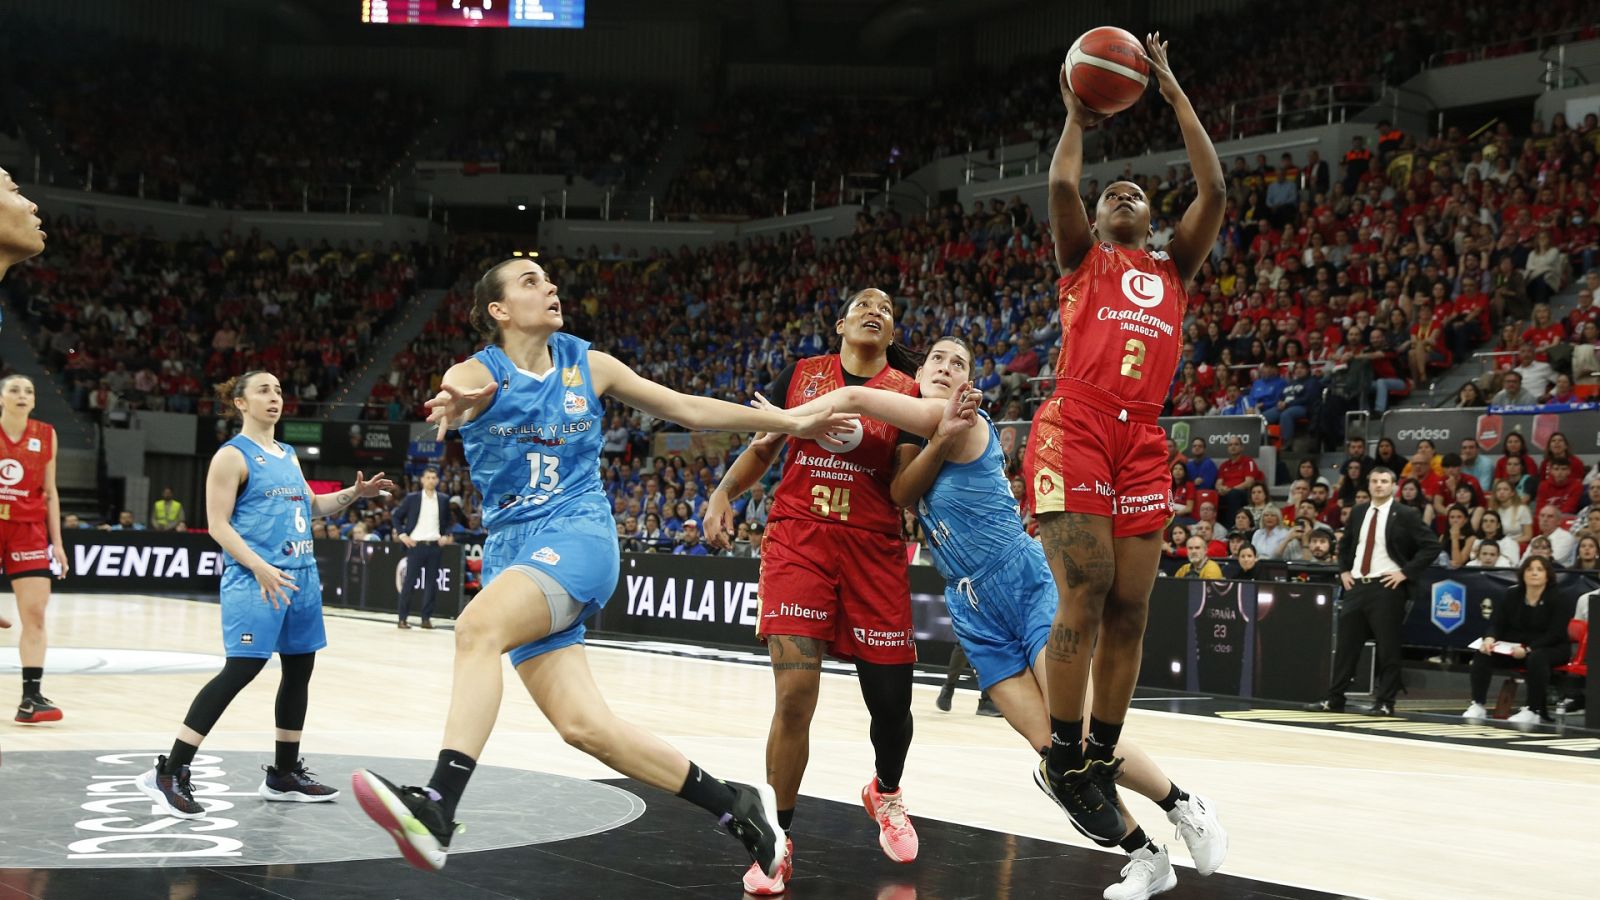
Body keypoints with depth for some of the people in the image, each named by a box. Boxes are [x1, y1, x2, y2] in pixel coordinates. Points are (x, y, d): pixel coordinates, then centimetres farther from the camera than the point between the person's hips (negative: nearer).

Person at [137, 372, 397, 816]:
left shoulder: (288, 456, 17)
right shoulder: (233, 455, -6)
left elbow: (311, 505, 30)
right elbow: (218, 523, -13)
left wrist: (353, 493, 13)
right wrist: (260, 567, -24)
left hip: (301, 575, 9)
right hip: (254, 579, -8)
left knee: (299, 668, 12)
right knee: (240, 670, -15)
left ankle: (284, 775, 24)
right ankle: (168, 774, -11)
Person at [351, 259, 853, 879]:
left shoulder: (587, 365, 8)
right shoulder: (478, 372, 3)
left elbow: (687, 409, 15)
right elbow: (454, 394, -23)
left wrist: (793, 423, 14)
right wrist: (452, 407, -49)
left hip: (576, 535, -2)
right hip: (512, 549, 2)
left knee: (478, 626, -32)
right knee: (584, 728, -7)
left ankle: (436, 810, -42)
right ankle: (735, 806, 6)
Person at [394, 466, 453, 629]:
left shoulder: (443, 499, 7)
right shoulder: (412, 498, 1)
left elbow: (447, 521, 18)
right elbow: (397, 516, 7)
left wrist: (446, 535, 2)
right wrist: (401, 534, -3)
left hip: (434, 545, 2)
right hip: (416, 544, -2)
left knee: (431, 583, 2)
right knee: (410, 582, -2)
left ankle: (426, 618, 9)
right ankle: (403, 618, 4)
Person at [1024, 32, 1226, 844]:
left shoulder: (1173, 268, 22)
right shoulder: (1083, 259, 14)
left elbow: (1214, 190, 10)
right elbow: (1060, 187, -5)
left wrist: (1174, 92, 13)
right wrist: (1077, 116, 11)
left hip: (1142, 442, 4)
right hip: (1073, 430, -4)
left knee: (1129, 609, 2)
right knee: (1085, 597, -13)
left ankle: (1100, 764, 10)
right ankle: (1063, 760, -4)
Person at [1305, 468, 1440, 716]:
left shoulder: (1405, 515, -5)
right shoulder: (1358, 512, 12)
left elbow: (1431, 546, -8)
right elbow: (1345, 543, 27)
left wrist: (1405, 572, -12)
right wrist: (1344, 570, 13)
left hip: (1387, 587, -5)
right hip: (1357, 585, 5)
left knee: (1388, 647, -1)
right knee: (1346, 644, 6)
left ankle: (1385, 703, 6)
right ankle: (1334, 699, 12)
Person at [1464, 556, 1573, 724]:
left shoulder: (1559, 600, -7)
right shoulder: (1511, 596, 7)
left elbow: (1555, 634, -16)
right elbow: (1495, 623, 2)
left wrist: (1528, 649, -31)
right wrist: (1490, 639, -24)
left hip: (1548, 649, -4)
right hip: (1512, 648, 4)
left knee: (1536, 658, -39)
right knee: (1482, 653, -21)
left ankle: (1533, 711, -34)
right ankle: (1478, 705, -22)